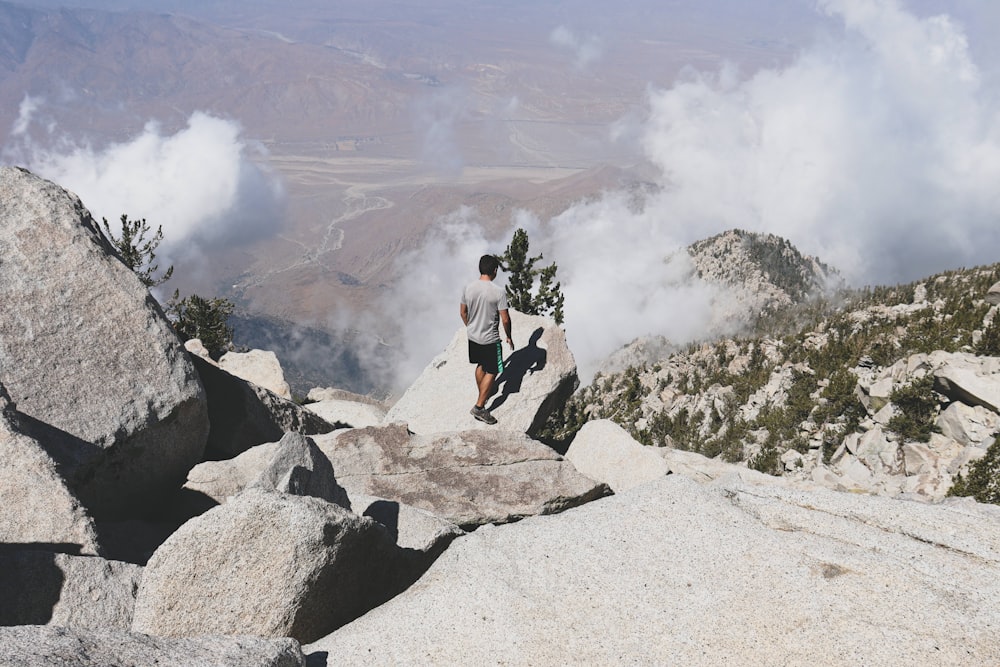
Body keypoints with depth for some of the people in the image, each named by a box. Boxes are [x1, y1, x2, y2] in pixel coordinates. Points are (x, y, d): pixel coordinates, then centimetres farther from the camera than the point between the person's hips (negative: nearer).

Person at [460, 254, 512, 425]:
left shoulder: (468, 288, -8)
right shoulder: (498, 292, -22)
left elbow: (463, 312, 5)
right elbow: (505, 319, -17)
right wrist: (508, 337, 0)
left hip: (473, 336, 6)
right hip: (490, 340, -6)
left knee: (481, 365, 27)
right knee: (492, 372, 7)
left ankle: (483, 394, 46)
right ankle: (479, 407, 4)